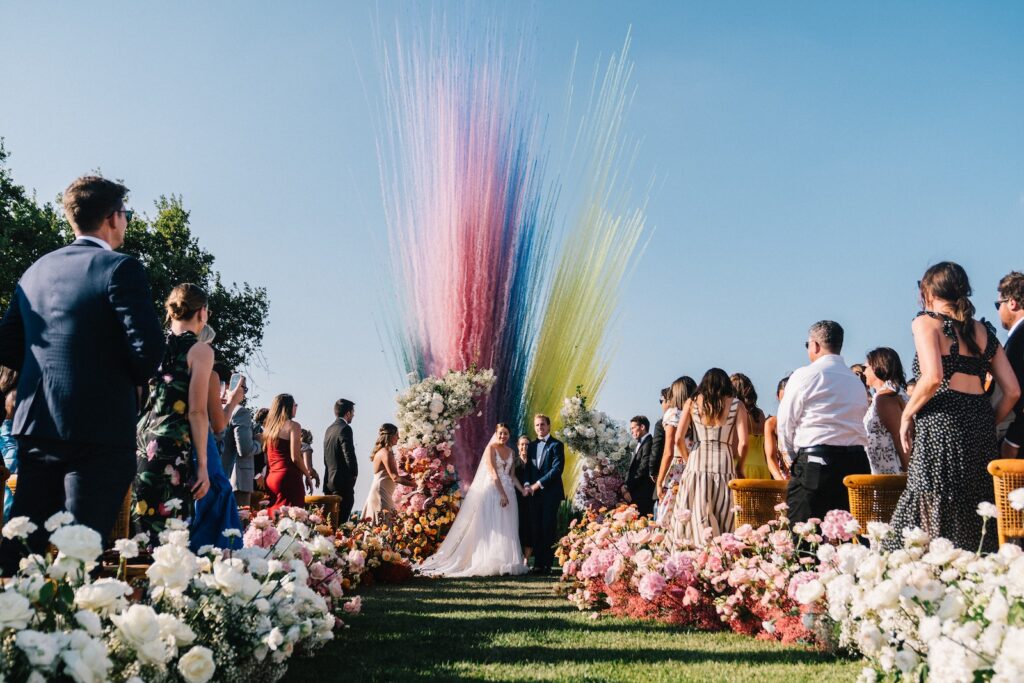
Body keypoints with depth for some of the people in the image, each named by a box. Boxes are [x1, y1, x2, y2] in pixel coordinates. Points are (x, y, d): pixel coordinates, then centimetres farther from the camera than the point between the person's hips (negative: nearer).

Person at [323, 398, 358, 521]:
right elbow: (349, 454, -18)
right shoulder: (345, 429, -12)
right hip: (343, 482, -9)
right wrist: (354, 473, -4)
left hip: (329, 481, 9)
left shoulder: (329, 429, 14)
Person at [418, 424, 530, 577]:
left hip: (507, 493, 6)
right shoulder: (491, 448, -6)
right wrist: (502, 494, -19)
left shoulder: (511, 452, 14)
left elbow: (512, 475, 15)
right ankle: (491, 564, -5)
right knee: (492, 528, -6)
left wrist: (522, 490, -1)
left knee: (507, 529, 6)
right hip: (493, 491, -6)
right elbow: (493, 473, -13)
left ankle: (506, 563, 10)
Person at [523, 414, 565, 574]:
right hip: (534, 493, 5)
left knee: (548, 528, -5)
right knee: (536, 529, 4)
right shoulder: (532, 445, 16)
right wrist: (527, 484, -2)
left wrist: (539, 483, -14)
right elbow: (528, 468, 16)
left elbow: (557, 468, -12)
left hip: (551, 493, -5)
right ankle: (538, 563, 8)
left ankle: (547, 564, 0)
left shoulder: (556, 445, -2)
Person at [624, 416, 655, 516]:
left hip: (643, 495, -8)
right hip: (634, 494, 8)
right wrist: (626, 487, 5)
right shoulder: (639, 445, 21)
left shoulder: (648, 443, -9)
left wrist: (629, 489, -11)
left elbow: (643, 470, -14)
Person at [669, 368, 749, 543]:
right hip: (724, 464, 0)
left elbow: (679, 438, 2)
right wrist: (739, 466, 14)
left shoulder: (692, 402, 9)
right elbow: (742, 442, -1)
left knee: (695, 517, 0)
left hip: (697, 463, 1)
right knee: (724, 519, 2)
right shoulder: (736, 405, 7)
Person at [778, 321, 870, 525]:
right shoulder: (857, 380, 16)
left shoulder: (805, 375, -2)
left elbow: (785, 423, 1)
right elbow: (858, 421, 11)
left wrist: (792, 452, 19)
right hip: (856, 460, 6)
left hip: (816, 462, -6)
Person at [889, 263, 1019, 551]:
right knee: (976, 516, 10)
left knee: (935, 519, -5)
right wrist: (987, 425, 20)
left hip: (942, 422, -6)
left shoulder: (927, 322, 0)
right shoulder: (984, 331, 18)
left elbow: (933, 377, -16)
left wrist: (907, 415, -4)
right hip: (981, 426, 6)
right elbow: (1012, 391, 12)